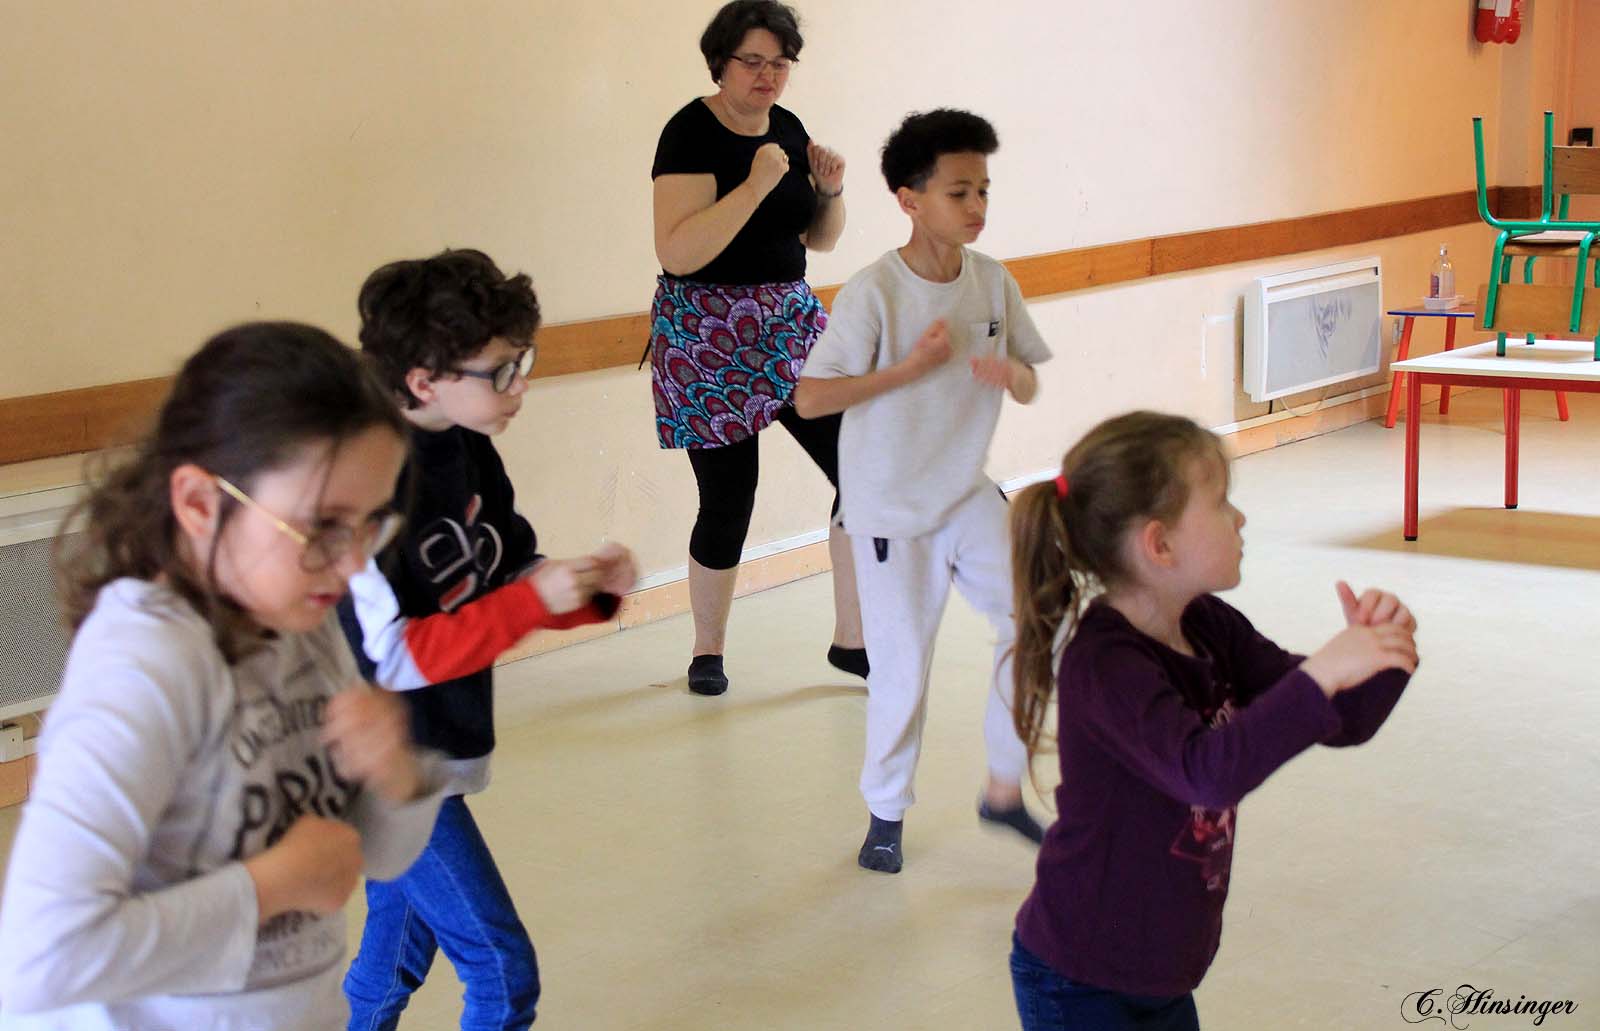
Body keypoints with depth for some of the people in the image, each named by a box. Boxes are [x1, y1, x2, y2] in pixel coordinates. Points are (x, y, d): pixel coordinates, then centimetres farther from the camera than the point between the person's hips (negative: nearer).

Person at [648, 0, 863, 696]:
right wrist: (757, 184, -25)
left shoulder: (788, 129, 9)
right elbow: (676, 252, -24)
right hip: (711, 341, -6)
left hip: (791, 325, 7)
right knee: (728, 501, 0)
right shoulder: (692, 134, -13)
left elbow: (818, 239, 18)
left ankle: (851, 638, 13)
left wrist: (831, 191, -2)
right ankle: (708, 652, 23)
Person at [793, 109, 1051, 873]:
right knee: (902, 665, 3)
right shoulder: (874, 292, -18)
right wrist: (911, 366, -25)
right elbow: (810, 398, -21)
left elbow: (1030, 388, 5)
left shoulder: (992, 281, -2)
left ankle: (1004, 787, 9)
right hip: (891, 508, -5)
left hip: (969, 493, 5)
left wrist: (1011, 373, -18)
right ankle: (885, 813, 25)